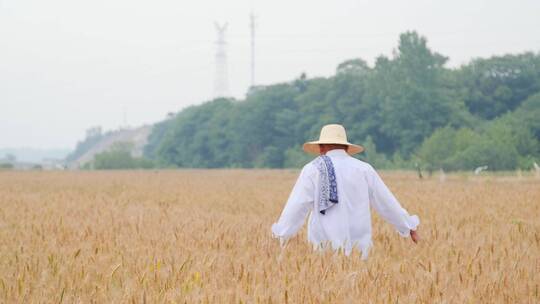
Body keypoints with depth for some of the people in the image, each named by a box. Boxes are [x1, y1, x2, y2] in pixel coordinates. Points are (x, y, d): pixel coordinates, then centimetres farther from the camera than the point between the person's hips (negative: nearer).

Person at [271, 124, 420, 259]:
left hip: (325, 249, -2)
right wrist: (409, 226, 29)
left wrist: (281, 236, 3)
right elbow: (387, 203, 17)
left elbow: (296, 207, -3)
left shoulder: (313, 169, 2)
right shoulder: (364, 169, 9)